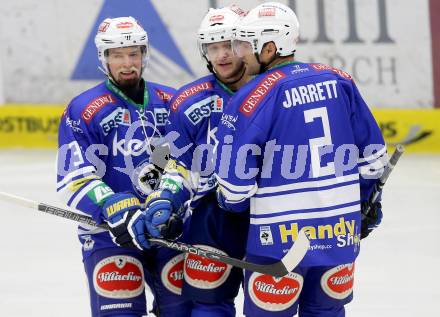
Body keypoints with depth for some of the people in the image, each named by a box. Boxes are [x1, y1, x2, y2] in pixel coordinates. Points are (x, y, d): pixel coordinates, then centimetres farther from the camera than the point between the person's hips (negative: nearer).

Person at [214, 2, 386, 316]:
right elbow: (373, 154, 11)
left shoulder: (251, 97, -12)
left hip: (281, 238, -5)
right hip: (342, 232, 5)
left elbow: (234, 182, -10)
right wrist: (366, 200, 26)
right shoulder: (339, 81, 3)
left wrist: (233, 203, 13)